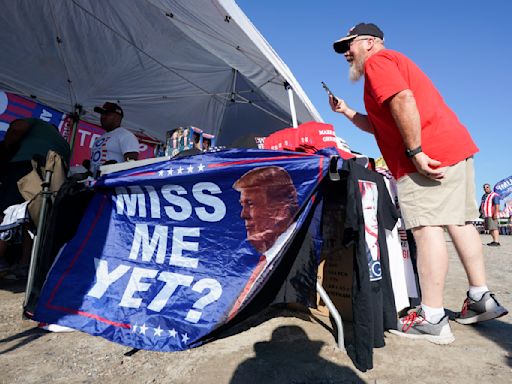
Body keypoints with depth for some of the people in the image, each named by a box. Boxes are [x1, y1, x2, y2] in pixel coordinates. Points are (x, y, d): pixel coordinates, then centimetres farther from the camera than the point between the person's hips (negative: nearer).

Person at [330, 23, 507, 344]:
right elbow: (380, 126, 30)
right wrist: (347, 111, 24)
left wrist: (416, 151, -22)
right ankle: (481, 299, 19)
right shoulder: (394, 62, 32)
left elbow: (403, 100, -19)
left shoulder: (376, 61, 1)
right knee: (459, 223, 11)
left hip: (428, 154, -11)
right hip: (457, 145, 11)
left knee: (426, 227, -12)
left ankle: (432, 319, -8)